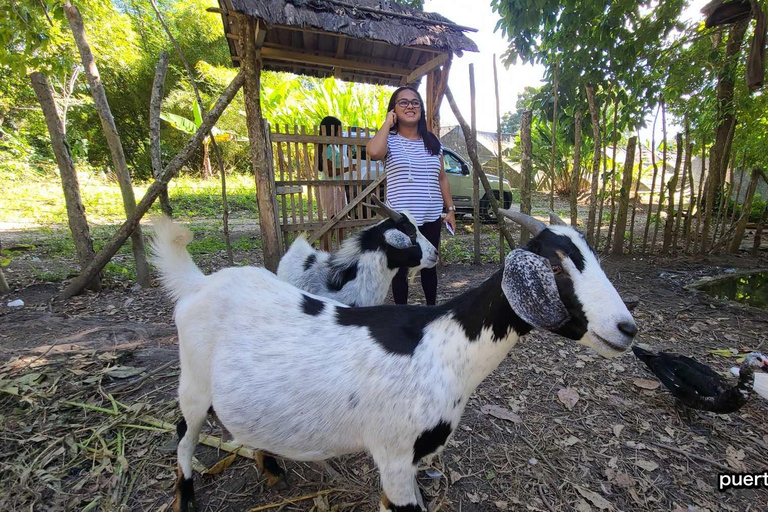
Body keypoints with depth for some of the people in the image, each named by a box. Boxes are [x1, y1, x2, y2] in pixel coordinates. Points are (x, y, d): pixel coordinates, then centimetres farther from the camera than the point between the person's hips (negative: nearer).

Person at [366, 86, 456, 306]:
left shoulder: (432, 142, 10)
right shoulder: (389, 140, -4)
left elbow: (442, 178, 14)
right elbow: (373, 152, -28)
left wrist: (450, 208, 10)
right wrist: (387, 123, -13)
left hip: (431, 217, 4)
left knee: (429, 266, 16)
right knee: (401, 269, 7)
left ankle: (432, 308, 34)